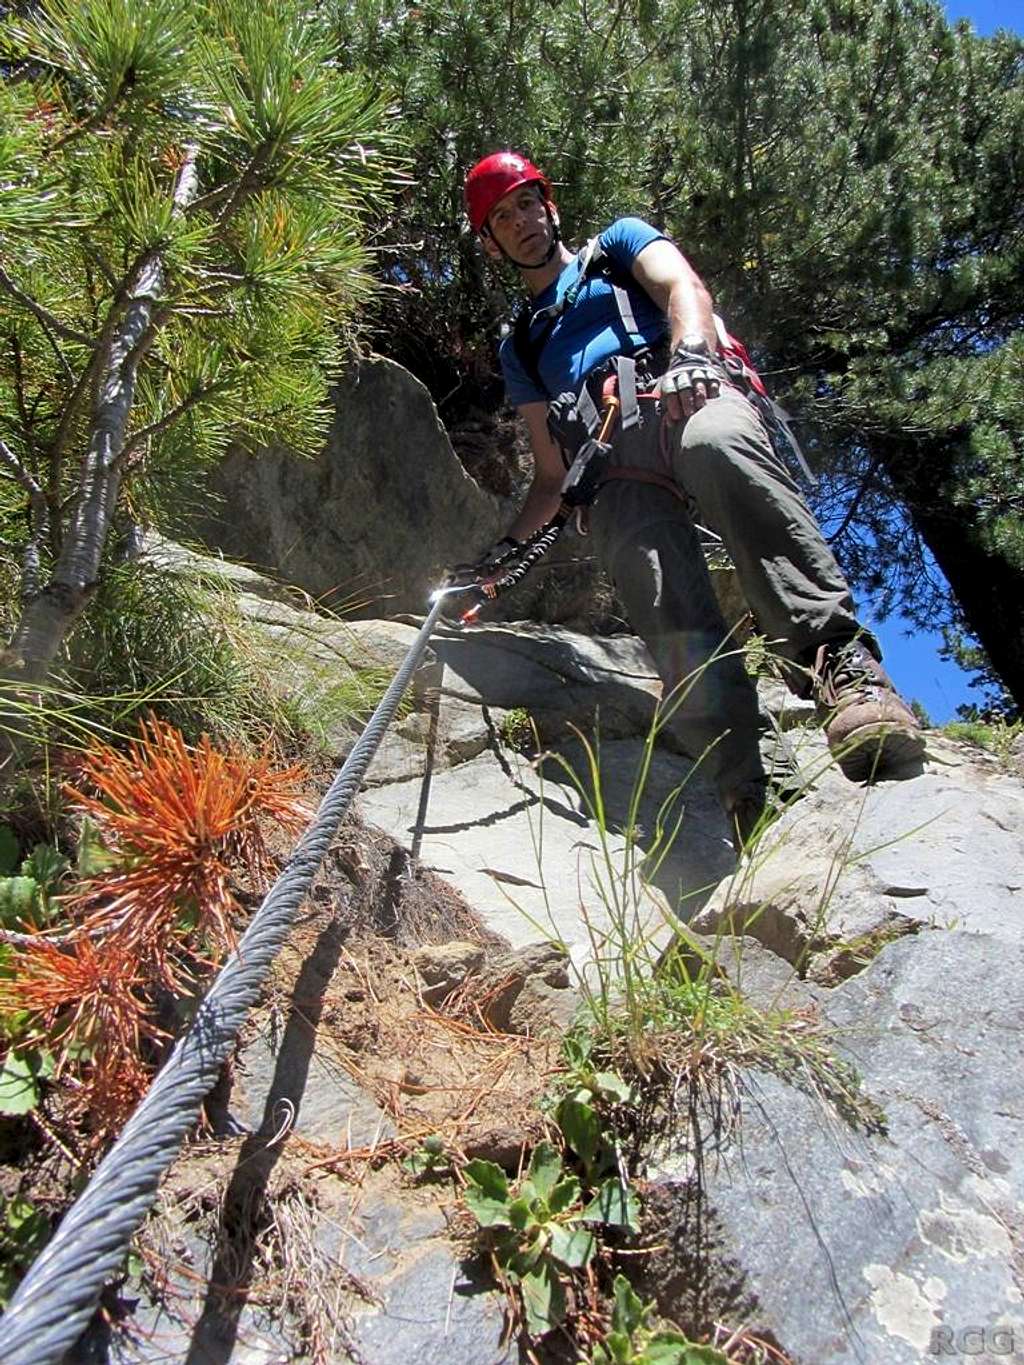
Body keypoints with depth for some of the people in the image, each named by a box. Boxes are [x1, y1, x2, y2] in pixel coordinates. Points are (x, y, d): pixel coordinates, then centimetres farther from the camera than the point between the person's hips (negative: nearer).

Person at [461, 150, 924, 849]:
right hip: (618, 478, 2)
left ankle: (843, 662, -50)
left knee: (714, 443, -41)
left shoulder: (620, 243, 31)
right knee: (675, 627, -28)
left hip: (695, 399, -2)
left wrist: (691, 352, -17)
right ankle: (746, 798, -36)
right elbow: (552, 477, 33)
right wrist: (509, 545, 15)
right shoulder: (520, 349, 38)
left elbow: (683, 286, 7)